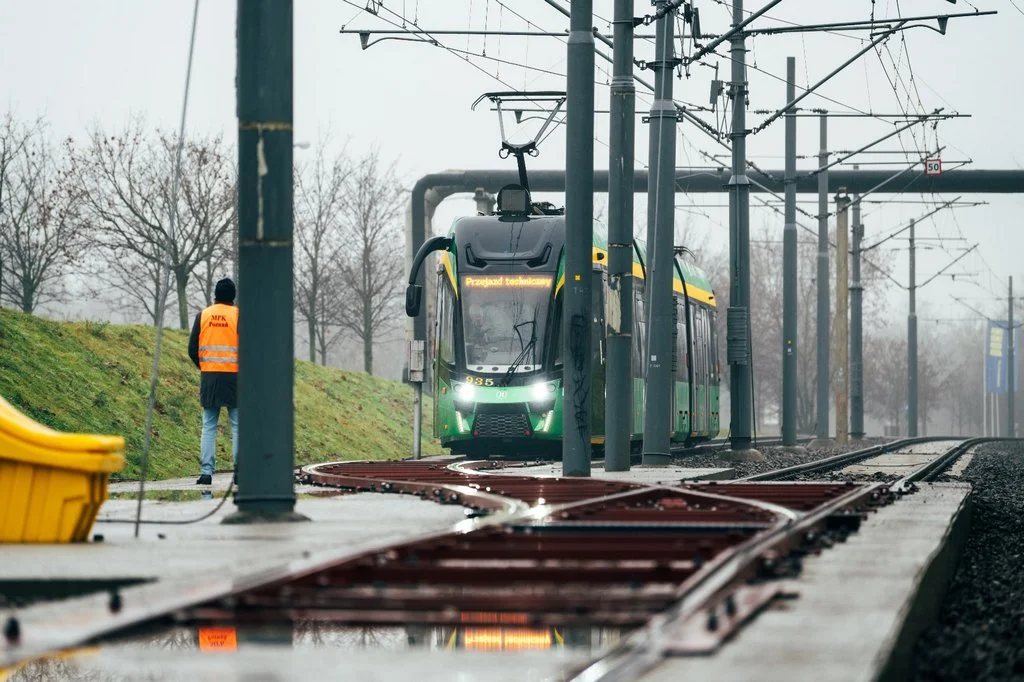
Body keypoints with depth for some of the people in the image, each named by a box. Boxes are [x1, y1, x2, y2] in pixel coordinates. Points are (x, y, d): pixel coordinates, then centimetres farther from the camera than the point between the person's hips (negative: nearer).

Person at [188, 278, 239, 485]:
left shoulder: (203, 316, 6)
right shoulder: (238, 315, -3)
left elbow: (192, 349, 5)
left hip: (209, 376, 3)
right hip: (234, 375, -3)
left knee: (208, 426, 5)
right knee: (238, 426, 2)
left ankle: (206, 472, -3)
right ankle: (239, 471, -3)